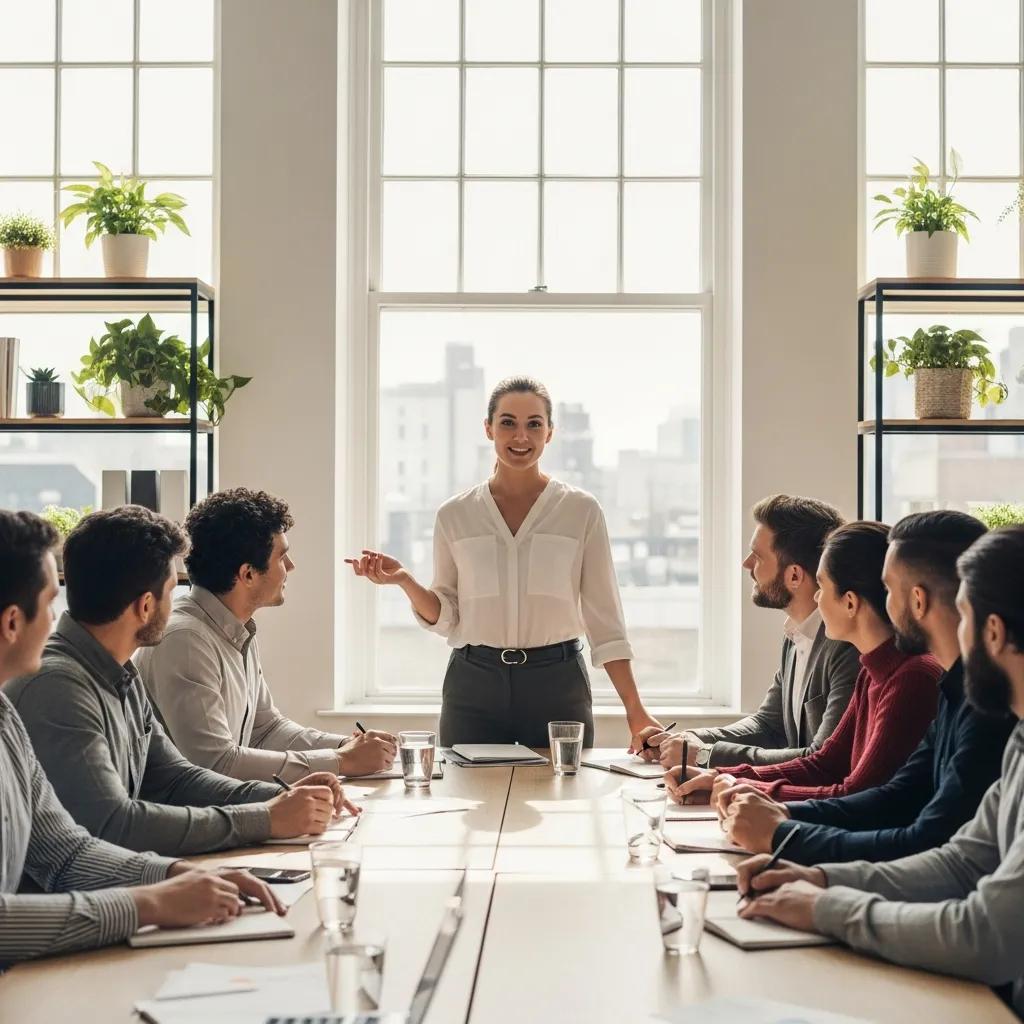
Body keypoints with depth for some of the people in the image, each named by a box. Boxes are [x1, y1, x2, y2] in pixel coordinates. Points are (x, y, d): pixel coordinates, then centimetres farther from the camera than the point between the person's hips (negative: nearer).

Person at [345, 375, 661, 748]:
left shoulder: (582, 510, 0)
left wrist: (635, 711, -7)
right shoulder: (454, 515, 4)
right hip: (473, 684, 1)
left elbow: (604, 618, -1)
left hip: (557, 685, -1)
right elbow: (446, 618, 8)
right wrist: (404, 580, -11)